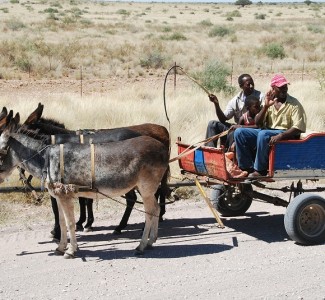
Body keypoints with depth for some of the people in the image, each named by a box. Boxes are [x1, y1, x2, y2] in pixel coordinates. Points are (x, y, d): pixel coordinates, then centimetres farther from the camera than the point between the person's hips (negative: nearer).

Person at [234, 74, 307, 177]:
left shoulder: (294, 104, -3)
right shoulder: (270, 102, 13)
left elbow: (298, 128, -13)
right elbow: (257, 123, 7)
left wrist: (280, 136, -28)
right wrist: (266, 106, -8)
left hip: (286, 134, -6)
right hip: (267, 131, 6)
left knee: (263, 134, -37)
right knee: (239, 132, -14)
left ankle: (260, 170, -24)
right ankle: (248, 168, -14)